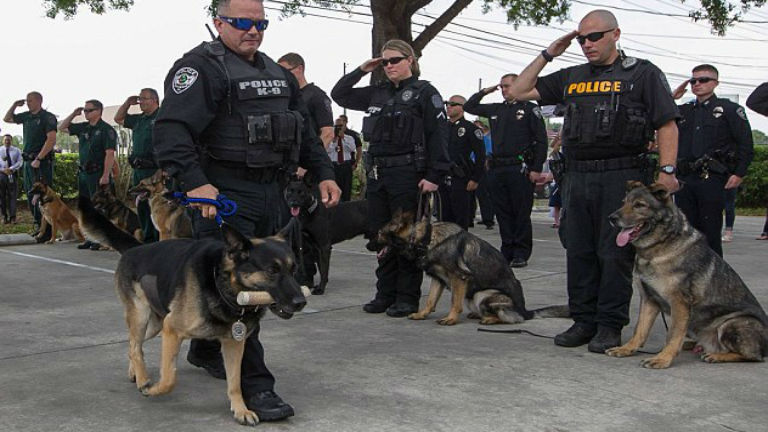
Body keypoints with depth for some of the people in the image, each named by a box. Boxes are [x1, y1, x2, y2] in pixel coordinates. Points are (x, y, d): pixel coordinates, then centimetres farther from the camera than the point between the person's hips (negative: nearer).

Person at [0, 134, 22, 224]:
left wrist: (11, 169, -16)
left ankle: (12, 217, -3)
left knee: (12, 196, -4)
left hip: (12, 174, -1)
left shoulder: (16, 151, 9)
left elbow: (19, 162, 0)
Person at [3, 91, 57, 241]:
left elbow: (51, 140, -19)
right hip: (28, 161, 9)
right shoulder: (26, 116, 15)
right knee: (30, 196, 11)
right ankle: (39, 225, 19)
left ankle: (48, 231, -9)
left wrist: (38, 159, -22)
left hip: (41, 162, -8)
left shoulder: (47, 117, -8)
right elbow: (7, 119, 30)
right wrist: (14, 105, 14)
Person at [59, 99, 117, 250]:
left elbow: (110, 154, -17)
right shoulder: (83, 127, 13)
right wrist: (73, 114, 12)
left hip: (98, 173, -8)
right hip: (83, 173, 8)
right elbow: (62, 128, 26)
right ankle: (90, 239, 19)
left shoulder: (106, 130, -10)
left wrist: (105, 175, -23)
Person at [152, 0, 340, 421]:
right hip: (224, 193, -8)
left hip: (270, 193, 8)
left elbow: (304, 130, 25)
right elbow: (170, 130, -22)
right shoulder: (201, 67, -9)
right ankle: (254, 385, -5)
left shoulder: (276, 73, 18)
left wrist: (323, 173, 15)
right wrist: (194, 182, -34)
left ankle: (205, 349, 39)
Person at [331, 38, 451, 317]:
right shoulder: (377, 93, 15)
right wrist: (362, 71, 11)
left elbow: (438, 135, -9)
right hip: (377, 173, 6)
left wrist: (434, 176, -16)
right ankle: (385, 294, 19)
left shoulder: (424, 92, -3)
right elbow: (339, 95, 23)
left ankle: (408, 298, 8)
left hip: (408, 174, -6)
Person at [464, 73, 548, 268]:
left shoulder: (529, 109, 1)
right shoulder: (495, 109, 18)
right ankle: (507, 251, 15)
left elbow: (541, 140, -4)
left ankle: (521, 253, 3)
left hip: (520, 169, -6)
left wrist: (536, 168, -11)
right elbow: (469, 107, 28)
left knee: (521, 213, -3)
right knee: (502, 213, 8)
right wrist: (484, 92, 16)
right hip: (497, 169, 6)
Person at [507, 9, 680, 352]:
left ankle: (610, 326, 7)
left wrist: (667, 170, -13)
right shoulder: (571, 78, 16)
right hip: (576, 178, 5)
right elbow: (519, 91, 17)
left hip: (621, 178, -5)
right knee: (579, 253, 9)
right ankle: (584, 321, 19)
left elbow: (667, 124, -3)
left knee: (614, 253, -2)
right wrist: (547, 55, 11)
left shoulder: (642, 73, 3)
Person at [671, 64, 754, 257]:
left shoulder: (730, 109, 5)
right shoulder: (683, 111, 19)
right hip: (685, 178, 5)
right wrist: (671, 98, 9)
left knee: (710, 230, -3)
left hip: (712, 179, -5)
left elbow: (746, 144, 0)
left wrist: (739, 173, -10)